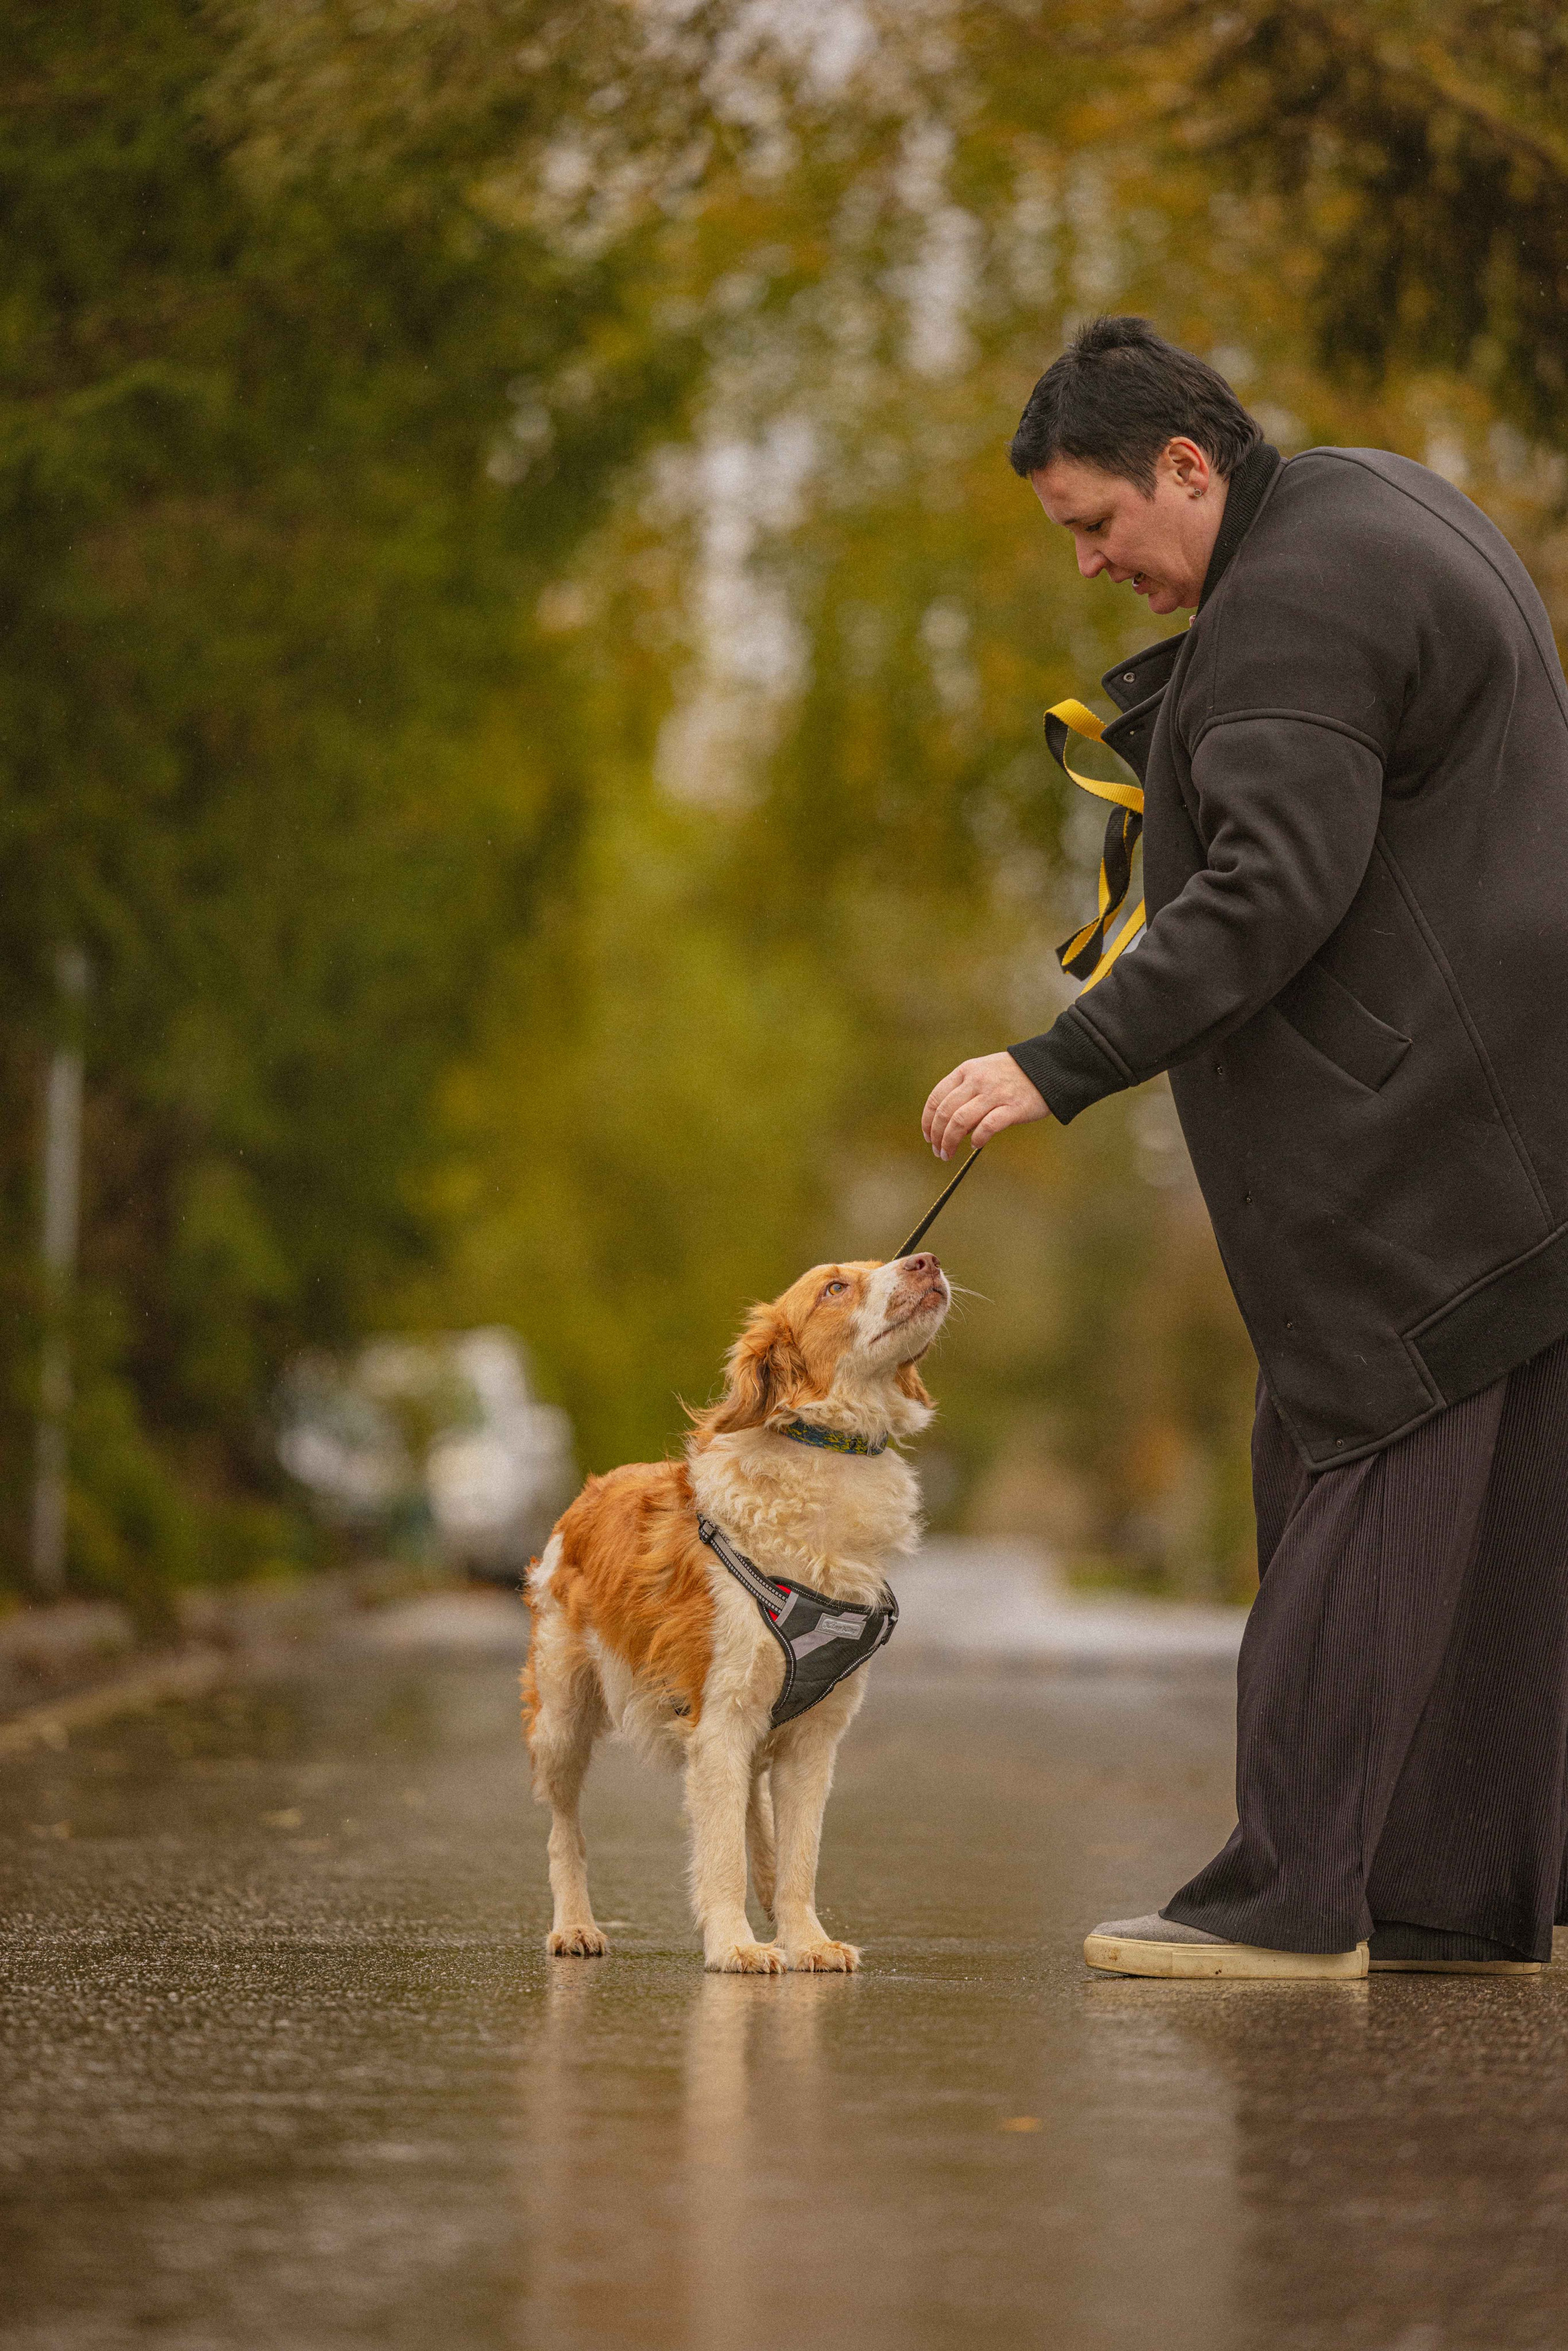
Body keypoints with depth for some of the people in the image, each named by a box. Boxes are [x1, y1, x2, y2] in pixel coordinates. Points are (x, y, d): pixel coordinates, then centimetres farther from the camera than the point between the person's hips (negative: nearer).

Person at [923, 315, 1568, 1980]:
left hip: (1411, 1117, -10)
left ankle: (1293, 1888, -10)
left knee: (1360, 1461, -10)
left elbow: (1272, 891, -26)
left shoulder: (1290, 610, -16)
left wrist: (1058, 1068, -29)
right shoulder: (1371, 500, 16)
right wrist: (1174, 724, 12)